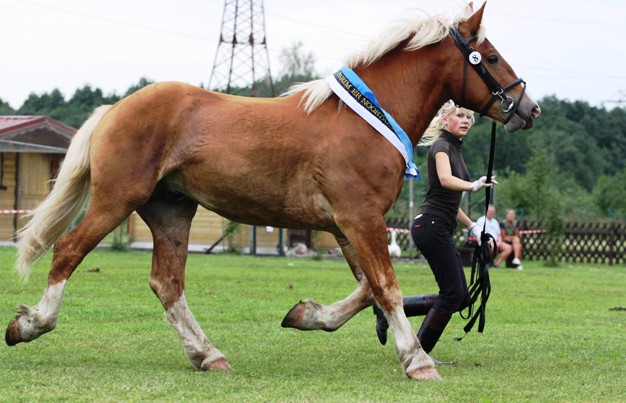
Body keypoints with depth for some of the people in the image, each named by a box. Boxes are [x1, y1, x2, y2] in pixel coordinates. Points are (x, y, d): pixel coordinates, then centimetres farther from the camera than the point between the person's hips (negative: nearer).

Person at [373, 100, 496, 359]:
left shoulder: (455, 151, 21)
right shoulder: (441, 146, -8)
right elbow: (446, 179, -30)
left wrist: (472, 226, 21)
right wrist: (473, 186, -47)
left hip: (440, 230, 10)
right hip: (431, 225, -10)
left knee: (460, 297, 7)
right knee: (453, 294, -9)